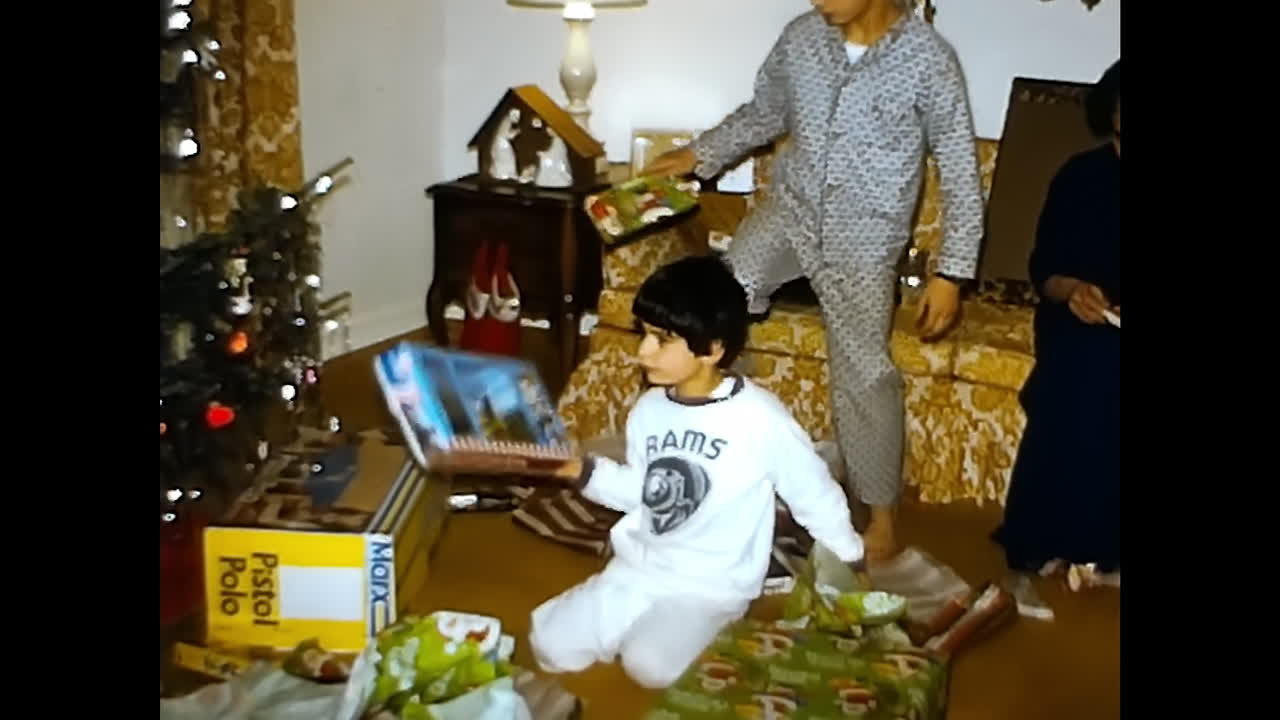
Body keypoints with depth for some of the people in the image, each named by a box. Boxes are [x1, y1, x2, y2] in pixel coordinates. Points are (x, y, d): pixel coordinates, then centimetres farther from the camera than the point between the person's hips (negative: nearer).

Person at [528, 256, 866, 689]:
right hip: (638, 567, 5)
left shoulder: (760, 418, -19)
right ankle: (646, 626, 17)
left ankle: (693, 627, 5)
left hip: (711, 584, -5)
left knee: (648, 665, -27)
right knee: (550, 646, -5)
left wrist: (852, 563, 3)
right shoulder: (649, 408, -1)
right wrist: (584, 471, -6)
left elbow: (814, 493, -7)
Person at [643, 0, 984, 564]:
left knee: (863, 371, -19)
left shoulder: (928, 59, -13)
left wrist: (951, 273, -13)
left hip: (863, 239, -4)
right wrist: (701, 153, 7)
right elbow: (763, 114, 19)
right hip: (790, 211, 4)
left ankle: (881, 514, 0)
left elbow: (960, 173, -9)